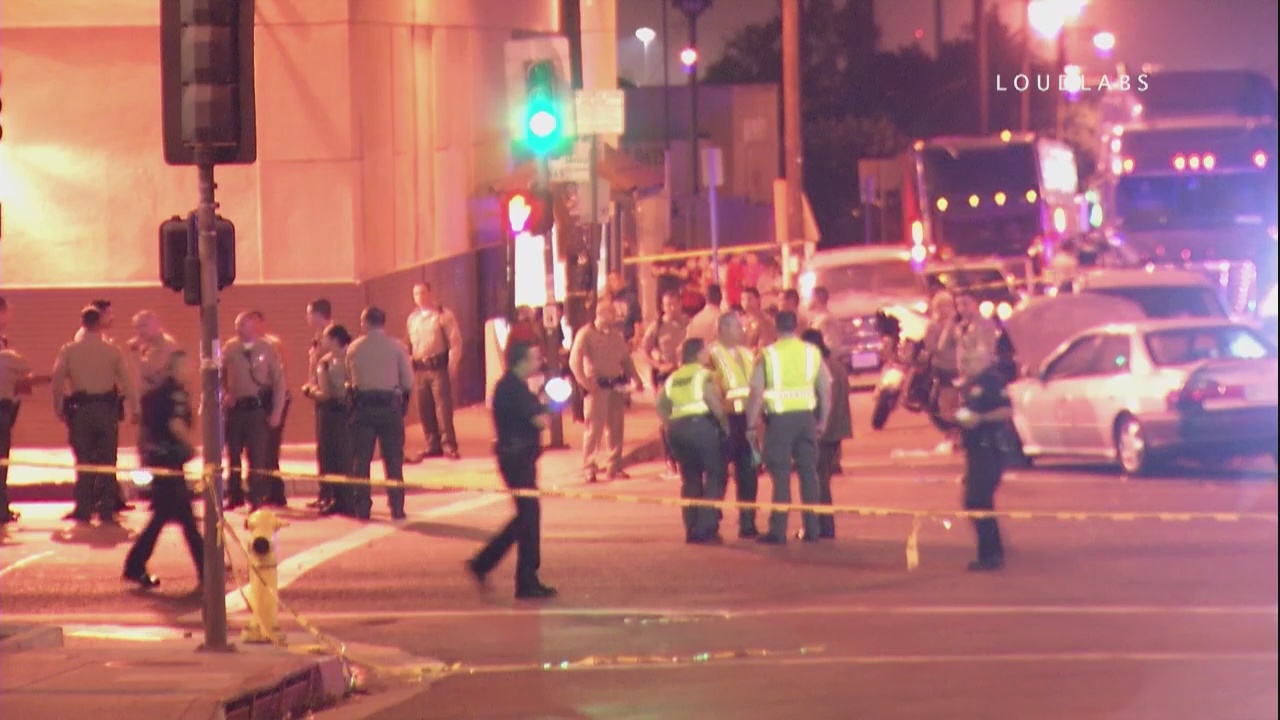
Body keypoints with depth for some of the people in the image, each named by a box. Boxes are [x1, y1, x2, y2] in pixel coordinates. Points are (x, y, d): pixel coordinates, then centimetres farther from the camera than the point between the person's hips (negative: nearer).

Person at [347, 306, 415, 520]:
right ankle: (396, 507, 2)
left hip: (362, 406, 0)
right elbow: (408, 382, -1)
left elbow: (349, 379, 1)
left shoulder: (354, 349, 2)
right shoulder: (396, 348, -2)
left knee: (361, 458, 6)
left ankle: (362, 507, 4)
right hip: (391, 405, 0)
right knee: (393, 459, 5)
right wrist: (403, 402, 12)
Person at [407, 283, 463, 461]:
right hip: (421, 369, 6)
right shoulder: (413, 319, 15)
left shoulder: (443, 315, -2)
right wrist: (411, 366, 9)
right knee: (425, 409, 6)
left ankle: (449, 446, -6)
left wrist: (452, 366, -12)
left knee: (443, 407, -9)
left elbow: (455, 342, -5)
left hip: (439, 367, -6)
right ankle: (433, 445, 15)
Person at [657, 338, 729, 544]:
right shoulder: (704, 375, -2)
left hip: (678, 428, 6)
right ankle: (707, 529, -8)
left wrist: (670, 425, 14)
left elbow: (661, 404, 9)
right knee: (715, 477, 1)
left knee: (690, 480, 15)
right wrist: (724, 423, -9)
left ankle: (691, 530, 13)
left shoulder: (673, 378, 17)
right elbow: (713, 400, -18)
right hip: (702, 425, -6)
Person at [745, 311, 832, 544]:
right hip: (806, 416, 3)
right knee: (808, 473, 10)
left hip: (780, 419, -3)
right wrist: (823, 421, 13)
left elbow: (756, 393, -8)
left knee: (781, 475, -1)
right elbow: (826, 389, 5)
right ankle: (812, 529, 10)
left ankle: (778, 531, -4)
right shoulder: (812, 352, 5)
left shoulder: (768, 355, -4)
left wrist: (752, 425, -2)